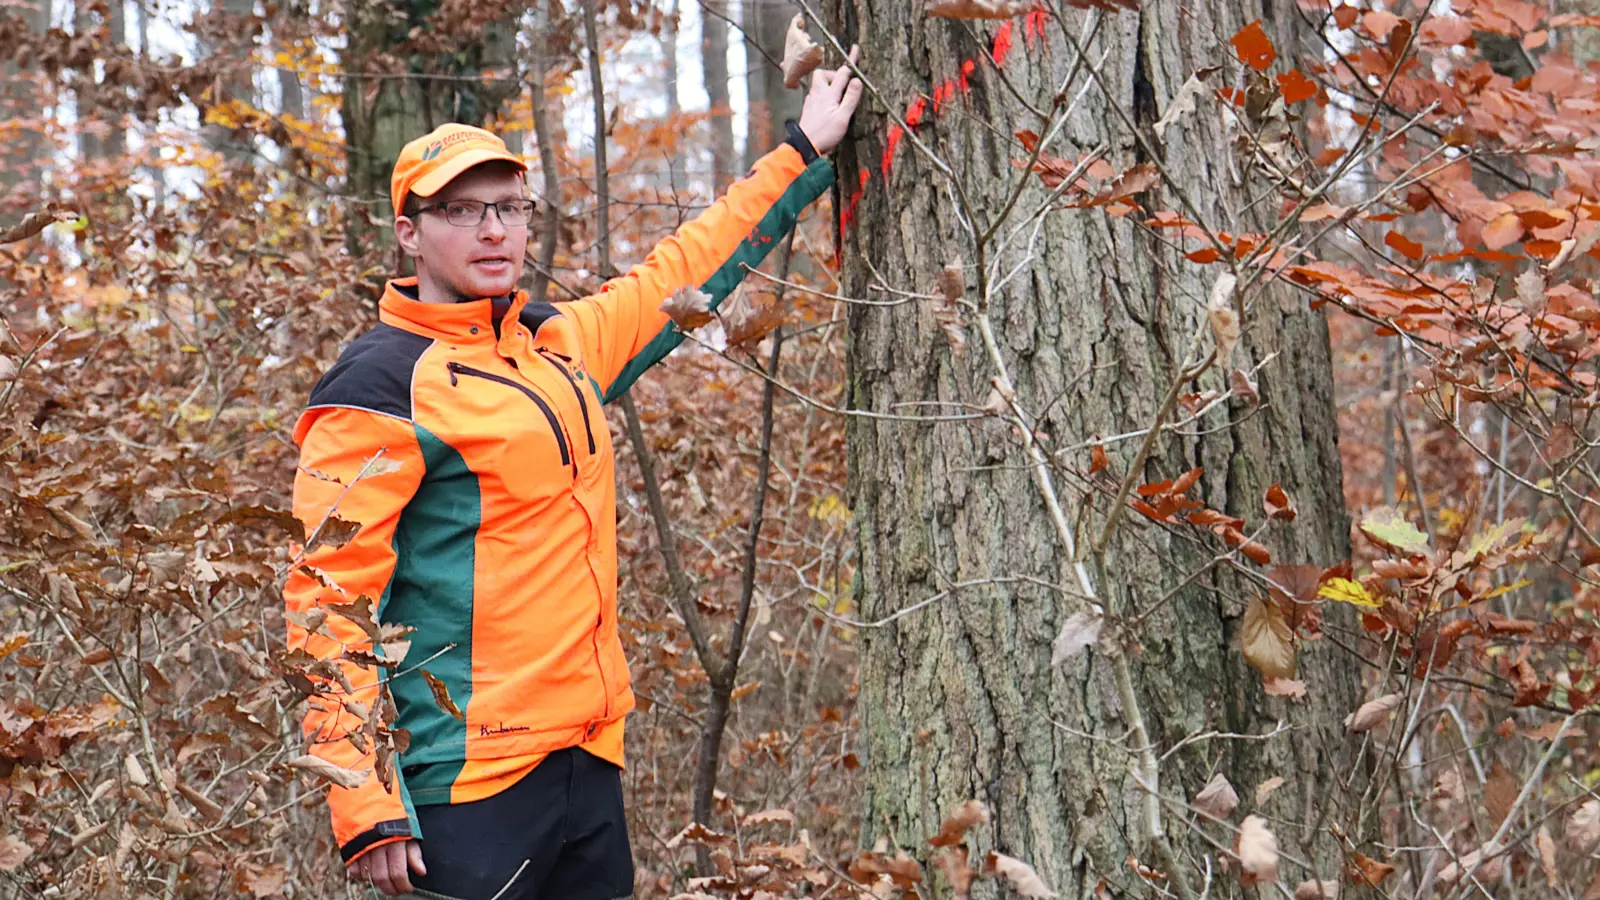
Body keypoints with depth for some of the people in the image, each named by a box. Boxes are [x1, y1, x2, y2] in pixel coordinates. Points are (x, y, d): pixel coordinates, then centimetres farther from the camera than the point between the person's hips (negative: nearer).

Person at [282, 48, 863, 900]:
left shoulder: (559, 343, 12)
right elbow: (327, 600, -14)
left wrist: (803, 152, 34)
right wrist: (366, 812, -19)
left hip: (589, 762, 7)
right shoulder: (380, 387, -10)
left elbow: (679, 272, 29)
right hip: (470, 791, -7)